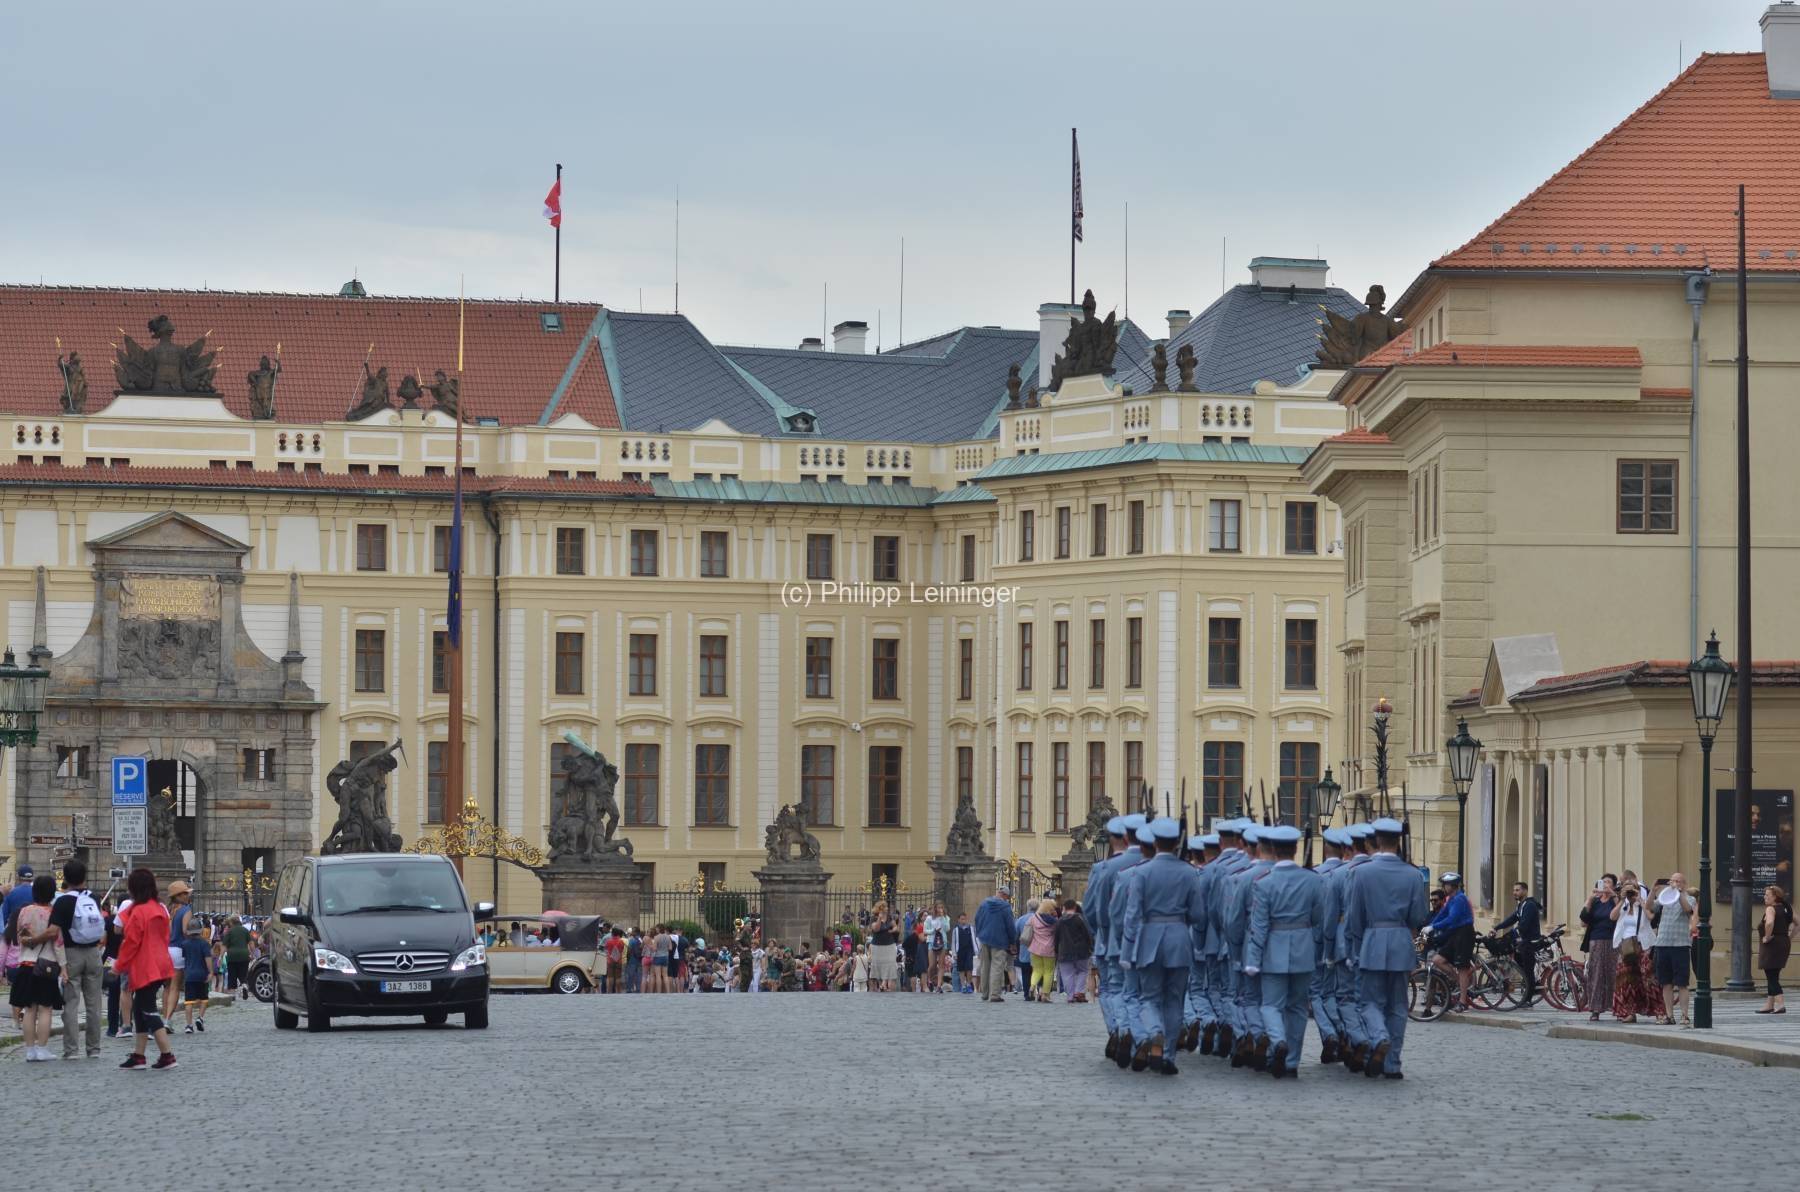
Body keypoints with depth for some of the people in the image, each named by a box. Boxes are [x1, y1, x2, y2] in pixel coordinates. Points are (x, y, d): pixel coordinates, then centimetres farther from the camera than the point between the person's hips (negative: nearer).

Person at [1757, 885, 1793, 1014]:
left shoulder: (1770, 909, -14)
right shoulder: (1784, 909, 12)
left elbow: (1770, 923, -34)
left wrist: (1767, 937, -20)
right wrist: (1789, 938, 17)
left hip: (1772, 945, -9)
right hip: (1784, 943, 9)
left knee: (1771, 976, -7)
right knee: (1773, 976, 17)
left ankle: (1781, 1004, -16)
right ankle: (1770, 1005, 25)